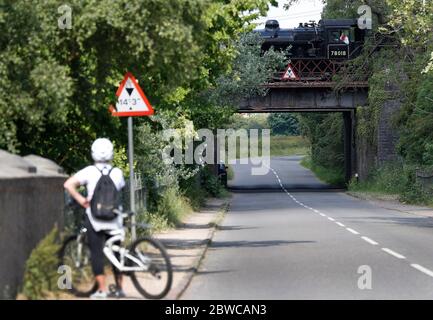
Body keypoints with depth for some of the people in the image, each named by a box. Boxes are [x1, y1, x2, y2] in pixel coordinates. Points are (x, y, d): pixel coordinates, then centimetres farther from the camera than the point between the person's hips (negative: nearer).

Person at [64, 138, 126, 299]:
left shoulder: (89, 171, -8)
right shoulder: (117, 172, -1)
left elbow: (68, 184, -14)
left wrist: (81, 200, -5)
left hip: (94, 218, -3)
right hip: (114, 219, 3)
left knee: (96, 253, 3)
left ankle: (101, 289, -2)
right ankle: (119, 288, 20)